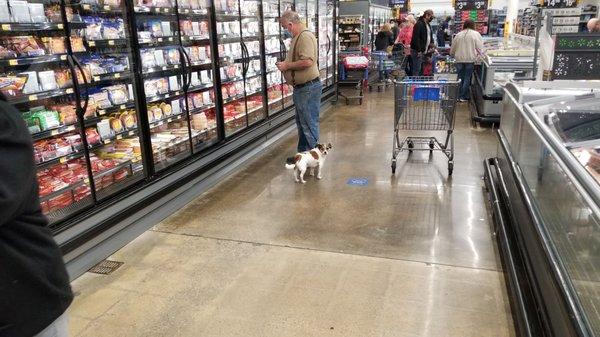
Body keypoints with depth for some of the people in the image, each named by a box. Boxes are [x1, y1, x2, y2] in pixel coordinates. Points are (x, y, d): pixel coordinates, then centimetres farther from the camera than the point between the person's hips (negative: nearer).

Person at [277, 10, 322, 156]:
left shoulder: (305, 36, -18)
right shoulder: (298, 37, 13)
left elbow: (307, 61, -29)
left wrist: (287, 65, -17)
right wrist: (286, 64, 9)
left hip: (308, 87, -11)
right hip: (301, 87, 11)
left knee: (309, 123, -1)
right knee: (301, 122, 18)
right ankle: (302, 153, 30)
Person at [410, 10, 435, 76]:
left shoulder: (428, 25, 18)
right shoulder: (419, 24, -12)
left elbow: (430, 36, 29)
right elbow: (415, 38, -19)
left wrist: (431, 43, 9)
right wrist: (419, 50, -22)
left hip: (425, 51, 9)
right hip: (418, 51, -9)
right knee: (417, 70, -9)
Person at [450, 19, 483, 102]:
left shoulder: (458, 35, 8)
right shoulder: (476, 34, 0)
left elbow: (452, 50, 12)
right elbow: (480, 48, -2)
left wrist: (453, 55, 29)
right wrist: (476, 55, 14)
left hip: (459, 59, 3)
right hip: (470, 59, -3)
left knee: (461, 78, 12)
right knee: (467, 78, 5)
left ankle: (459, 96, 15)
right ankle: (463, 97, 7)